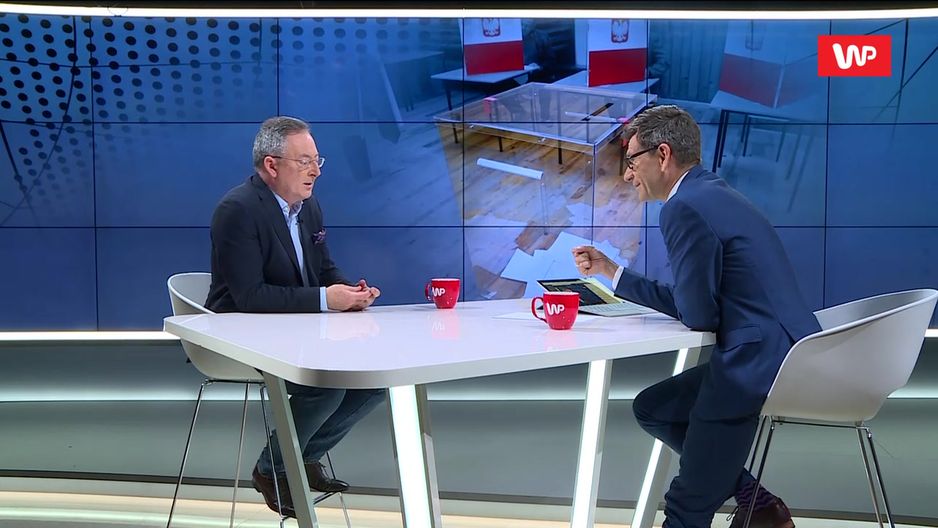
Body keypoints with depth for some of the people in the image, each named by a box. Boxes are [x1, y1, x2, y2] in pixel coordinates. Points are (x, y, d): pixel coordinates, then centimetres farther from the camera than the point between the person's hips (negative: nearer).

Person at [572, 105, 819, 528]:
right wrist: (610, 271, 23)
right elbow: (686, 303, 21)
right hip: (779, 357, 10)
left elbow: (697, 314, -17)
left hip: (760, 365, -10)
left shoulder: (684, 207, -16)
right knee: (651, 408, 24)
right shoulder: (711, 194, 16)